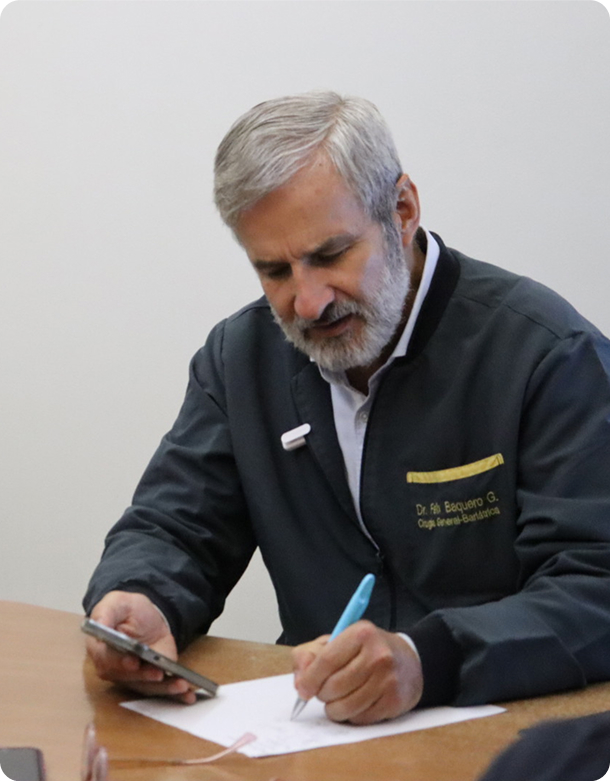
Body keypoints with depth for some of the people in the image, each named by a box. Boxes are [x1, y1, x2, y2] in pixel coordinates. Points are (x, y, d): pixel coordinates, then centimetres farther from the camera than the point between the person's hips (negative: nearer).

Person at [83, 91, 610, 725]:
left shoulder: (549, 354, -11)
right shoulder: (239, 356, 7)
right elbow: (171, 530, 9)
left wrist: (427, 659, -35)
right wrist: (135, 605, -15)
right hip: (314, 727, 4)